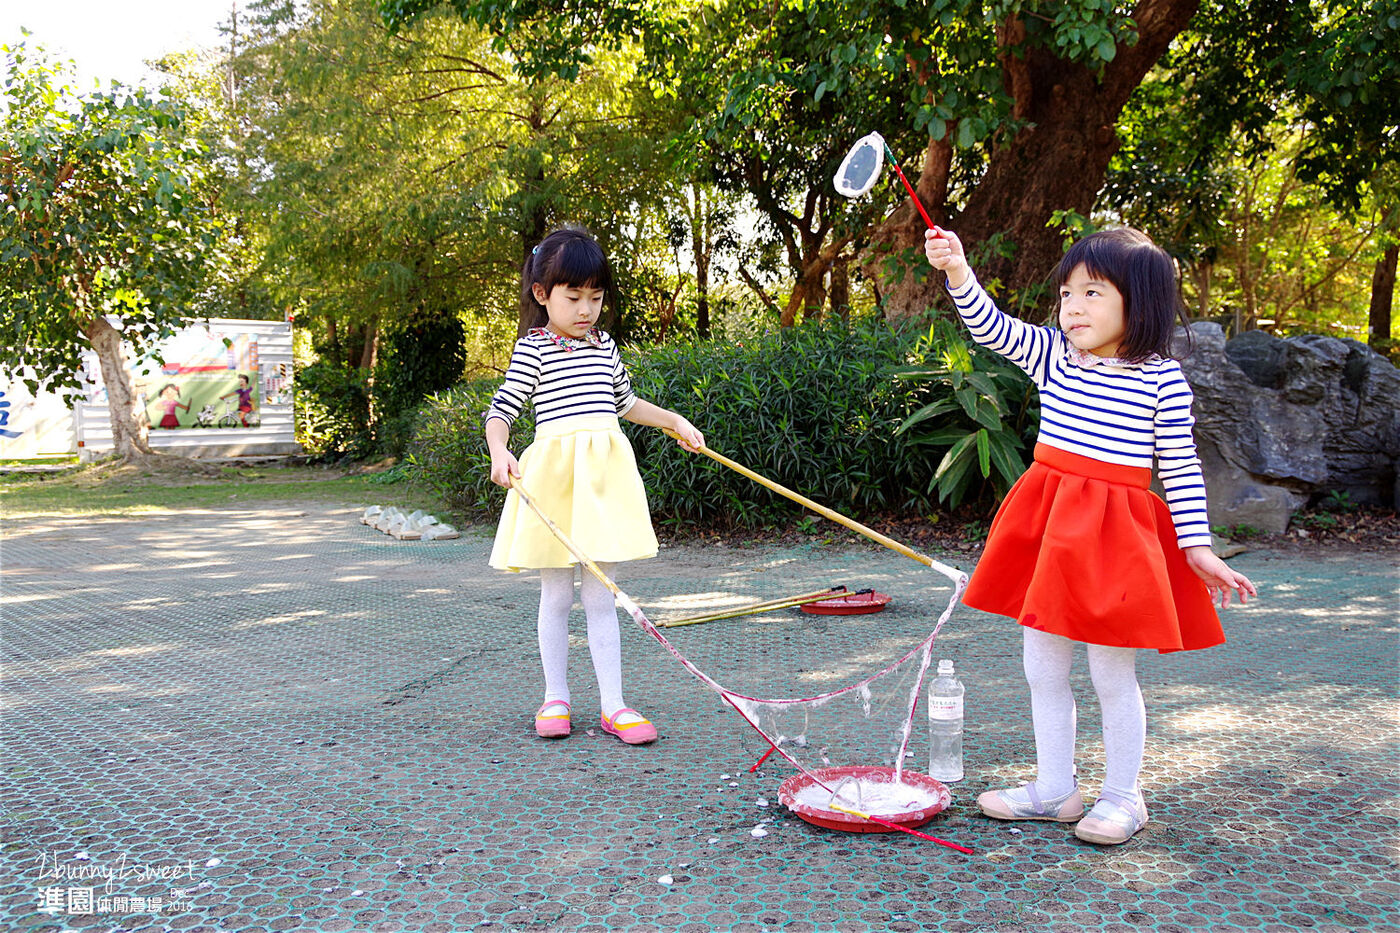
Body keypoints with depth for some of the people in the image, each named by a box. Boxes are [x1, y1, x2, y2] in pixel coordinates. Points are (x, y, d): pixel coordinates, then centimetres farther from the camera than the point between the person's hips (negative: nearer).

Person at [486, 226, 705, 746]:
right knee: (556, 595, 4)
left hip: (604, 472, 4)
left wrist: (675, 421, 31)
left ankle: (613, 705, 9)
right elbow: (501, 410, -6)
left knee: (600, 596, 5)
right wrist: (499, 453, -24)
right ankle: (555, 699, 18)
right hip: (553, 470, -4)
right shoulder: (533, 348, -1)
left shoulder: (604, 346, 15)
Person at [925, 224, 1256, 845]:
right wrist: (958, 272, -20)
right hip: (1047, 524, 5)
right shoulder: (1052, 356, 5)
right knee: (1042, 666, 12)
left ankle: (1122, 797, 24)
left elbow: (1181, 469, -2)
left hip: (1115, 533, -5)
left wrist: (1198, 548, -5)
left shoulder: (1162, 380, -5)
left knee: (1112, 674, 4)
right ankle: (1054, 789, 27)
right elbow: (991, 328, -4)